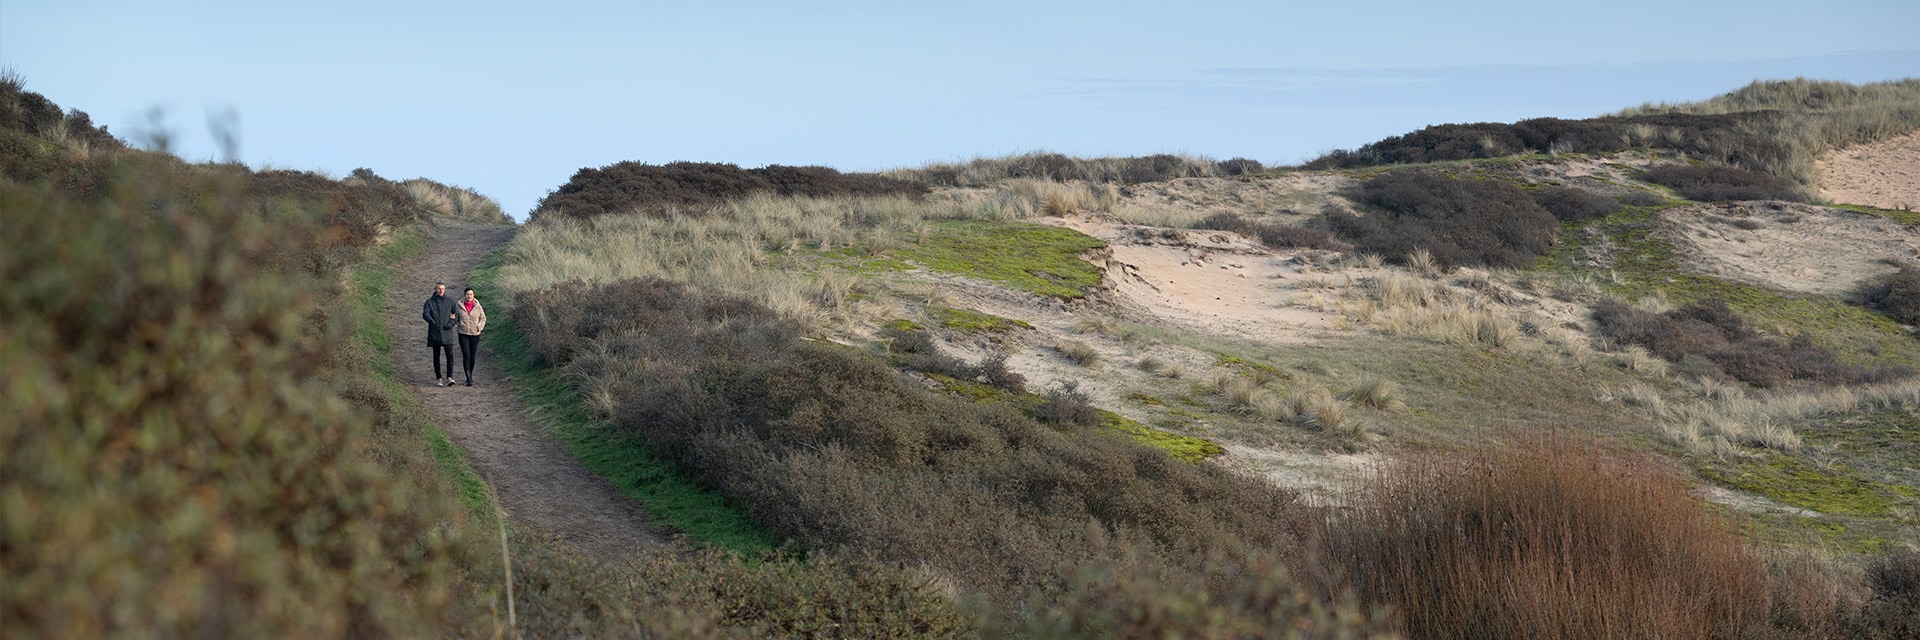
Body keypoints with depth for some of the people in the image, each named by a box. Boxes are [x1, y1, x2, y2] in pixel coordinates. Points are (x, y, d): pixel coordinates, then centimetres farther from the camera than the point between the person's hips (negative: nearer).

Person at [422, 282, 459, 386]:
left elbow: (457, 315, 11)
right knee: (436, 356, 6)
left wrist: (452, 323, -7)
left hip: (447, 333, 0)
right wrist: (432, 321, -32)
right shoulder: (429, 302, 3)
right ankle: (438, 378, 15)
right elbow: (425, 314, -11)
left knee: (450, 355, -13)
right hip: (435, 333, 0)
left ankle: (449, 377, -17)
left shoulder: (450, 301, 8)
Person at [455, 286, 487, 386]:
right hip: (463, 334, -1)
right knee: (466, 356, -13)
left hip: (475, 334, 1)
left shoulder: (478, 307, -3)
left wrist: (480, 327, -7)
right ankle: (469, 379, -15)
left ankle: (470, 375, 32)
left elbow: (483, 318, 9)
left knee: (472, 357, 10)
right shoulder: (459, 306, -3)